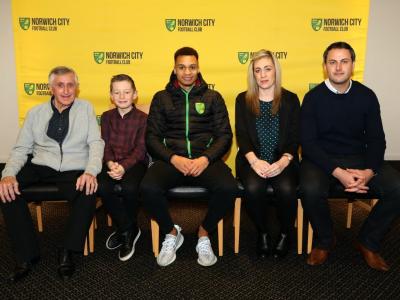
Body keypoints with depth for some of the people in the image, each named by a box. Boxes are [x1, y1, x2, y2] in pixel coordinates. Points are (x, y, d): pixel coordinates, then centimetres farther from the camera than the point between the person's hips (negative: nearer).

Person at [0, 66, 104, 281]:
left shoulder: (86, 108, 8)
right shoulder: (35, 113, 12)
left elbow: (96, 143, 0)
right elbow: (21, 148, 9)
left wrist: (90, 171, -18)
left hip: (75, 170, -2)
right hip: (41, 167, 2)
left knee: (88, 193, -32)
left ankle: (67, 252, -10)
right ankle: (27, 255, -11)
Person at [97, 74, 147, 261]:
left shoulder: (142, 118, 2)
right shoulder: (107, 117, 13)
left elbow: (140, 150, -7)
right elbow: (105, 145, 6)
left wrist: (124, 166, -24)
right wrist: (110, 163, -16)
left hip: (134, 163, -3)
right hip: (112, 163, 3)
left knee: (129, 188, -34)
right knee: (103, 188, -29)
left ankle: (124, 230, -2)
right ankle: (129, 230, -7)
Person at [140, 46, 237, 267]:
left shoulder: (213, 97, 16)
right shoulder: (161, 98, 16)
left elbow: (225, 135, 8)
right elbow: (152, 137, 8)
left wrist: (206, 158, -11)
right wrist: (173, 158, -10)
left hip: (205, 159, 0)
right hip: (170, 159, 0)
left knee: (228, 188, -31)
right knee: (148, 188, -31)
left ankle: (204, 233, 1)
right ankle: (171, 233, 1)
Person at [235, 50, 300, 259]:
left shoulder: (290, 99, 8)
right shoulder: (243, 100, 9)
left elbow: (295, 137, 2)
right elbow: (241, 135, 0)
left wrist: (283, 161, -16)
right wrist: (254, 160, -17)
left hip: (282, 160, 0)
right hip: (252, 160, 0)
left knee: (286, 189, -29)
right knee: (253, 188, -31)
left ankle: (285, 233, 2)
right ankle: (263, 232, -2)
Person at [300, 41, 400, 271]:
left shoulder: (366, 96, 2)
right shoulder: (313, 98, -5)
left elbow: (376, 139, 3)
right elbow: (308, 143, -10)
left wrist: (369, 171, -17)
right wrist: (337, 172, -23)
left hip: (359, 158, 3)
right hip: (322, 158, -2)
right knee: (311, 190, -33)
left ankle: (369, 242, 5)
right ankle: (325, 241, -2)